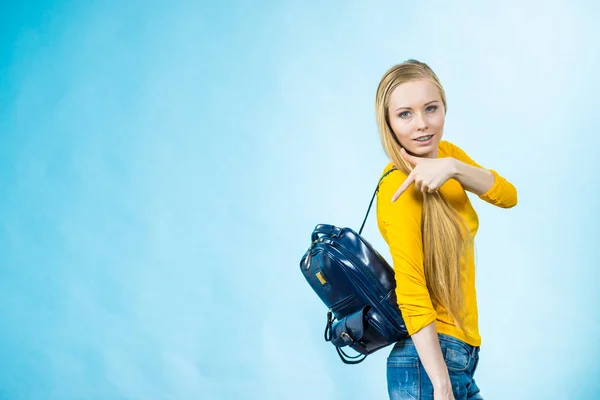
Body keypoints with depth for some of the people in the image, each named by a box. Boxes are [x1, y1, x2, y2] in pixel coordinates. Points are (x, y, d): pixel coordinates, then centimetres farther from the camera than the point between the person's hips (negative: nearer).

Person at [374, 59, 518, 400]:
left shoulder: (445, 153, 5)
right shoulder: (402, 186, -19)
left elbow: (508, 196, -7)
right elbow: (411, 293, -24)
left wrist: (453, 167, -24)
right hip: (430, 355, -8)